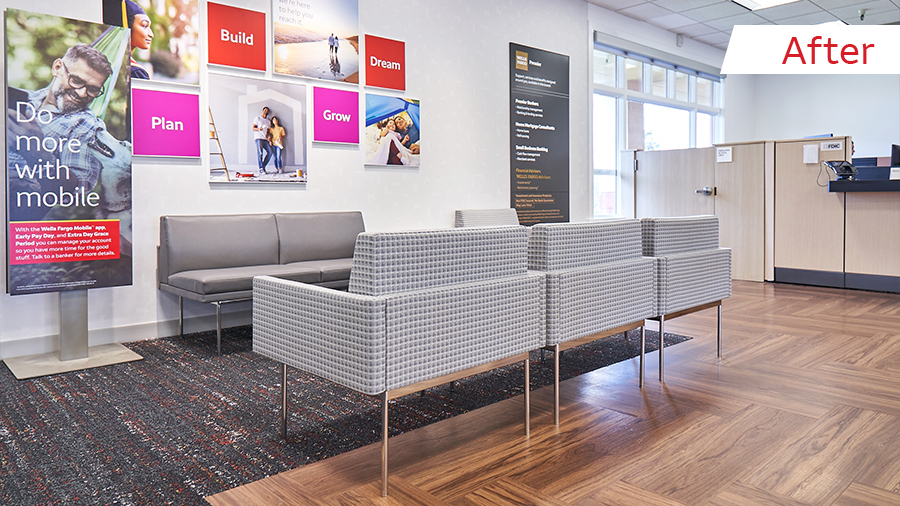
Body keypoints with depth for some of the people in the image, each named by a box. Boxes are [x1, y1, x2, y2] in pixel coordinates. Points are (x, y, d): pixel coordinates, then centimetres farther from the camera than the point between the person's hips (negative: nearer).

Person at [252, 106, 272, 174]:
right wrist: (258, 129, -20)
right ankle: (261, 169, -12)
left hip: (265, 139, 5)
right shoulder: (258, 118, 6)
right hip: (258, 138, -5)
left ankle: (263, 166, 8)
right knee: (260, 153, -13)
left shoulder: (268, 121, 21)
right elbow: (253, 128, 2)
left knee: (269, 152, -6)